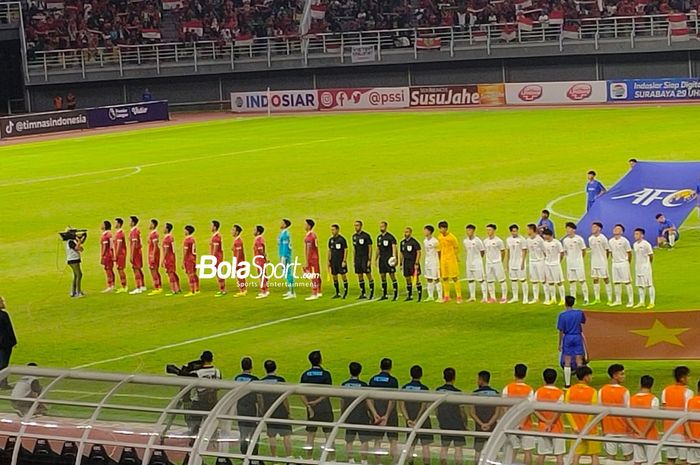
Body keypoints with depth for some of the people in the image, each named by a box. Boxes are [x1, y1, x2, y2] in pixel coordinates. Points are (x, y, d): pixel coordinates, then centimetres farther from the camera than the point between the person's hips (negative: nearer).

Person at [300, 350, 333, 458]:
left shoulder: (305, 375, 2)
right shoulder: (326, 374, -8)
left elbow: (302, 394, -3)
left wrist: (309, 407, -6)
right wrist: (316, 401, -11)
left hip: (312, 410, 3)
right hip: (325, 409, -3)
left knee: (310, 436, 10)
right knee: (329, 436, 4)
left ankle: (308, 460, 12)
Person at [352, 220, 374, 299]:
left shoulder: (366, 236, -9)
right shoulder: (354, 236, 11)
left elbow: (370, 248, -9)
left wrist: (369, 260, -13)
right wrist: (354, 260, 13)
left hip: (365, 258, -7)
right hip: (358, 258, 7)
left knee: (368, 275, -5)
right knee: (360, 276, 7)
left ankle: (372, 293, 0)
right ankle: (363, 293, 14)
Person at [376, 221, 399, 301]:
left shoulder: (390, 237, -7)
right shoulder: (379, 237, 14)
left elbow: (394, 247, -15)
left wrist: (394, 257, -27)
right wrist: (376, 259, 19)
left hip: (389, 259, -7)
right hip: (382, 259, 7)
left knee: (392, 276, -6)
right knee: (382, 276, 7)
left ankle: (396, 295, -4)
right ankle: (384, 295, 14)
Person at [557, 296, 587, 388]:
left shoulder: (562, 315, -11)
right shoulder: (579, 313, -2)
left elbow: (561, 331, -8)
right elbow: (583, 322, 18)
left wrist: (560, 343, -1)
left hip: (567, 338, -2)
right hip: (578, 338, 2)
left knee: (567, 362, 4)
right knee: (579, 362, 5)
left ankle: (567, 384, 6)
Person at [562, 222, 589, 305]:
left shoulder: (579, 239, -9)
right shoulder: (565, 240, 5)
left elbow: (583, 250, 0)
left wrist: (580, 258, 5)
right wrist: (569, 257, 5)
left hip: (579, 263, -5)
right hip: (569, 263, 5)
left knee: (582, 280, -4)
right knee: (571, 281, 6)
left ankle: (586, 298, -1)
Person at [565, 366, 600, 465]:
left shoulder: (570, 390, -2)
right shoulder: (592, 391, -12)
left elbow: (567, 411, -6)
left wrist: (575, 427, -7)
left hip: (576, 430, 3)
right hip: (591, 430, -3)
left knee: (576, 455, 7)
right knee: (594, 456, 7)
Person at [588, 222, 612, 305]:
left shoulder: (603, 238, -11)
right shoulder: (590, 239, 5)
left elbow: (607, 250, -4)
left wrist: (604, 259, 1)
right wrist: (595, 258, 11)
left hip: (602, 262, -6)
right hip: (594, 262, 6)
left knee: (606, 279, -3)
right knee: (595, 279, 7)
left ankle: (610, 299, -1)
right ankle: (597, 299, 14)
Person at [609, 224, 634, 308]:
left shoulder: (624, 241, -10)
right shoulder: (610, 241, 6)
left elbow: (629, 253, -4)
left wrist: (628, 263, 4)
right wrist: (614, 259, 14)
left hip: (623, 263, -6)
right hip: (615, 263, 6)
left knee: (627, 282, -3)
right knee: (616, 282, 9)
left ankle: (630, 301, 0)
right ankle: (618, 300, 18)